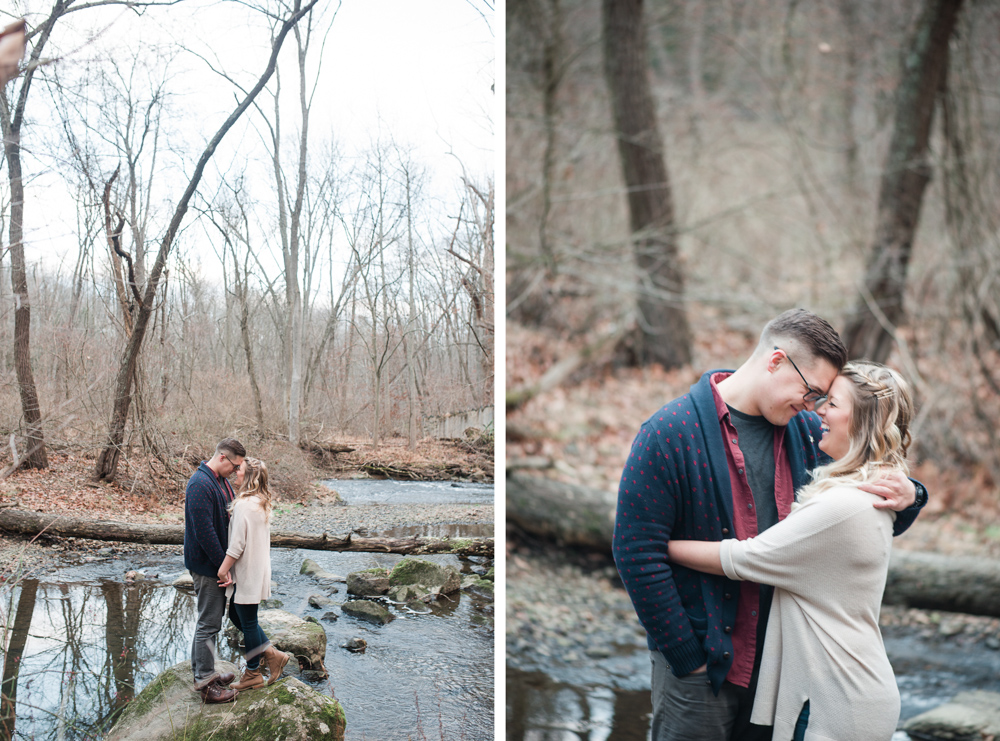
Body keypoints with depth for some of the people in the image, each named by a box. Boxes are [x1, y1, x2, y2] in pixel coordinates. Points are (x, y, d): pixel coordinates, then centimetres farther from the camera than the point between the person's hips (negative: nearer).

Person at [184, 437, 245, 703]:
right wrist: (223, 565, -19)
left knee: (210, 620, 19)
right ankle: (205, 683, 8)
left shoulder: (221, 481, 9)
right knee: (209, 623, -1)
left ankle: (202, 671, 31)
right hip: (207, 565, -10)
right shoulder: (200, 485, -23)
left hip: (220, 563, 10)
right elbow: (204, 532, -25)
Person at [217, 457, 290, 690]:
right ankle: (272, 655, 23)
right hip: (258, 570, 9)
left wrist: (222, 570, -11)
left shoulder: (244, 505, -21)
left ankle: (253, 674, 19)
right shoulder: (263, 503, 8)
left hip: (247, 573, -9)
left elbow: (237, 545, -21)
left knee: (247, 622, 4)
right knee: (236, 614, 20)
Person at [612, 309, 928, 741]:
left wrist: (905, 497, -8)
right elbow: (637, 552, -15)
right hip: (699, 668, -5)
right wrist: (687, 657, -13)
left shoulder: (805, 432, 4)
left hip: (781, 662, 6)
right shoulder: (670, 433, -14)